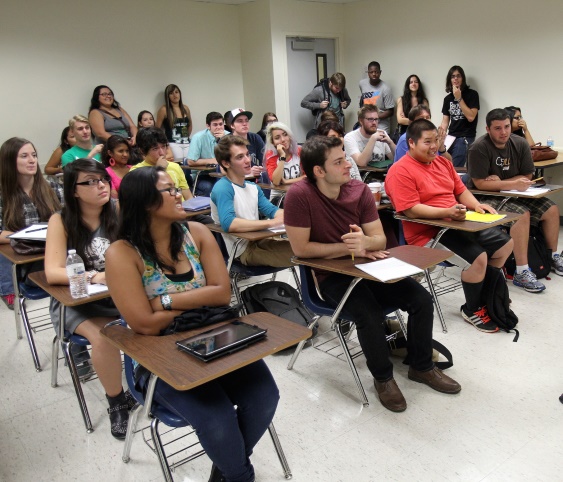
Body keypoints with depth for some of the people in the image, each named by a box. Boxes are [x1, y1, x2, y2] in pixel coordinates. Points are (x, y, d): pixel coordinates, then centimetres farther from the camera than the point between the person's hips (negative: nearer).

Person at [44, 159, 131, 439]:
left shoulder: (118, 215, 0)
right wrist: (95, 276, -30)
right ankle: (116, 403, -7)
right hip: (75, 300, -2)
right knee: (103, 335, -31)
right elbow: (52, 273, -17)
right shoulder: (61, 221, -8)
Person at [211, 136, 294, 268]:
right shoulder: (222, 188, -14)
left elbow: (272, 211, 6)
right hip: (243, 250, -8)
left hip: (258, 241, 8)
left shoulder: (253, 187, 14)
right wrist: (272, 222, -29)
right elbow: (228, 224, -29)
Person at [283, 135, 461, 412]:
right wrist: (348, 248, -17)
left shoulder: (360, 190, -5)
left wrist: (364, 241, -27)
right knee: (371, 316, -29)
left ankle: (422, 367, 17)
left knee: (421, 299, -8)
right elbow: (300, 248, -18)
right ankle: (383, 377, 2)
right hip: (330, 275, -5)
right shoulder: (299, 196, -19)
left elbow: (380, 239, -2)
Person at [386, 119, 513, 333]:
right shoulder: (400, 171, -14)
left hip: (456, 224, 10)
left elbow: (461, 190, 20)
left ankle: (485, 295, 26)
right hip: (428, 233, -9)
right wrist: (447, 213, -30)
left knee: (505, 244, 10)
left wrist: (476, 205, -1)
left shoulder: (442, 162, 14)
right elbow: (411, 210, -22)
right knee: (478, 257, -25)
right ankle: (472, 310, 1)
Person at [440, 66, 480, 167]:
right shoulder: (448, 98, 13)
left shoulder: (472, 94, -2)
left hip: (465, 138, -5)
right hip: (451, 137, 5)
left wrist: (459, 98, -13)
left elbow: (471, 117, -13)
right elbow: (445, 121, 12)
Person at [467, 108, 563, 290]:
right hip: (485, 198, -7)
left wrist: (499, 182, -15)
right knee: (522, 214, -29)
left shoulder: (520, 143, -1)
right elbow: (480, 183, -22)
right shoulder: (479, 148, -18)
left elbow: (527, 176, 2)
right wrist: (513, 184, -26)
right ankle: (521, 272, -25)